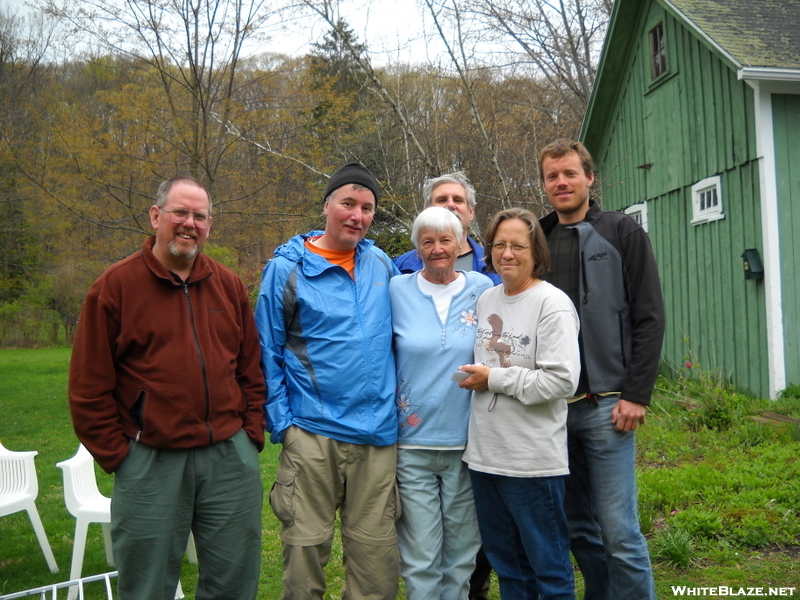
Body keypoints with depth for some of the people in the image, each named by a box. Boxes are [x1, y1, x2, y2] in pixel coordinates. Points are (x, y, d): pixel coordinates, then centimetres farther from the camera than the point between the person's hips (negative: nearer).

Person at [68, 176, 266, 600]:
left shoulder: (229, 286, 8)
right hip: (150, 464, -3)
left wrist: (251, 435, 4)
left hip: (230, 458, 4)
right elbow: (88, 387, -3)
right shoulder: (115, 286, -3)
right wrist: (116, 455, -5)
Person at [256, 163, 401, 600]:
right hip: (311, 434, -3)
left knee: (376, 550, 11)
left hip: (378, 434, 3)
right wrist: (281, 423, -5)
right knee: (305, 547, 7)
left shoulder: (381, 264, 9)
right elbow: (267, 353, -1)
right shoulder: (287, 268, -2)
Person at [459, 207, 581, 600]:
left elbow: (562, 380, -21)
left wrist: (494, 379, -15)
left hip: (534, 460, -7)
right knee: (506, 563, 20)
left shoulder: (552, 304, -12)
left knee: (548, 566, 9)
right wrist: (475, 377, 5)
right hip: (485, 453, 7)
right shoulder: (485, 300, 9)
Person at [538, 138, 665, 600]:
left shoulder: (622, 233, 1)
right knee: (578, 527, 13)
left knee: (618, 531, -3)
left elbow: (649, 319, -5)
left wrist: (636, 394, -11)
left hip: (605, 404, -4)